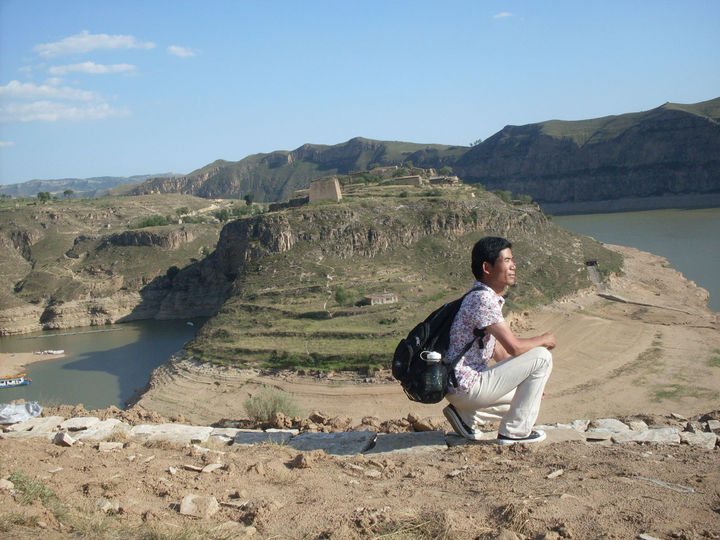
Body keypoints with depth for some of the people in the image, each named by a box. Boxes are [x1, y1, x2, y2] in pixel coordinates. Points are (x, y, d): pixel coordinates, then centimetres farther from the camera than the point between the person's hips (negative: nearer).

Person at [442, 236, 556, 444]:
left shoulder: (489, 297, 15)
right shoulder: (483, 298, -18)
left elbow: (499, 350, 21)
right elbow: (514, 347, -21)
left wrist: (531, 380, 19)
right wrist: (543, 340, -2)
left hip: (460, 386, 10)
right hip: (467, 386, -10)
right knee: (541, 357, -10)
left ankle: (465, 415, 15)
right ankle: (515, 431, -3)